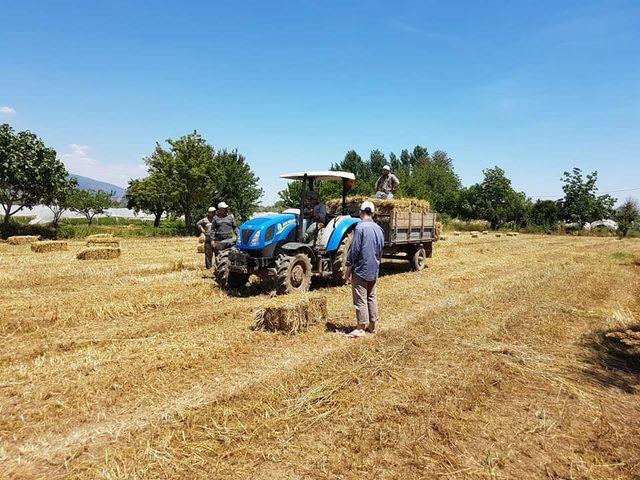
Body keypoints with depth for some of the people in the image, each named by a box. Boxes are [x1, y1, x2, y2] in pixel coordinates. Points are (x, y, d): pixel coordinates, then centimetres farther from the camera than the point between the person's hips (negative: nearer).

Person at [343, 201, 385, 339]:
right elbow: (381, 249, 15)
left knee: (360, 299, -3)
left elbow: (354, 250, -17)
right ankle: (372, 325, 23)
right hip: (374, 270, 7)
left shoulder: (360, 227, -15)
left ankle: (361, 329, 1)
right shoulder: (378, 228, 7)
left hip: (360, 270, -7)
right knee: (371, 297, 16)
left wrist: (348, 269, -10)